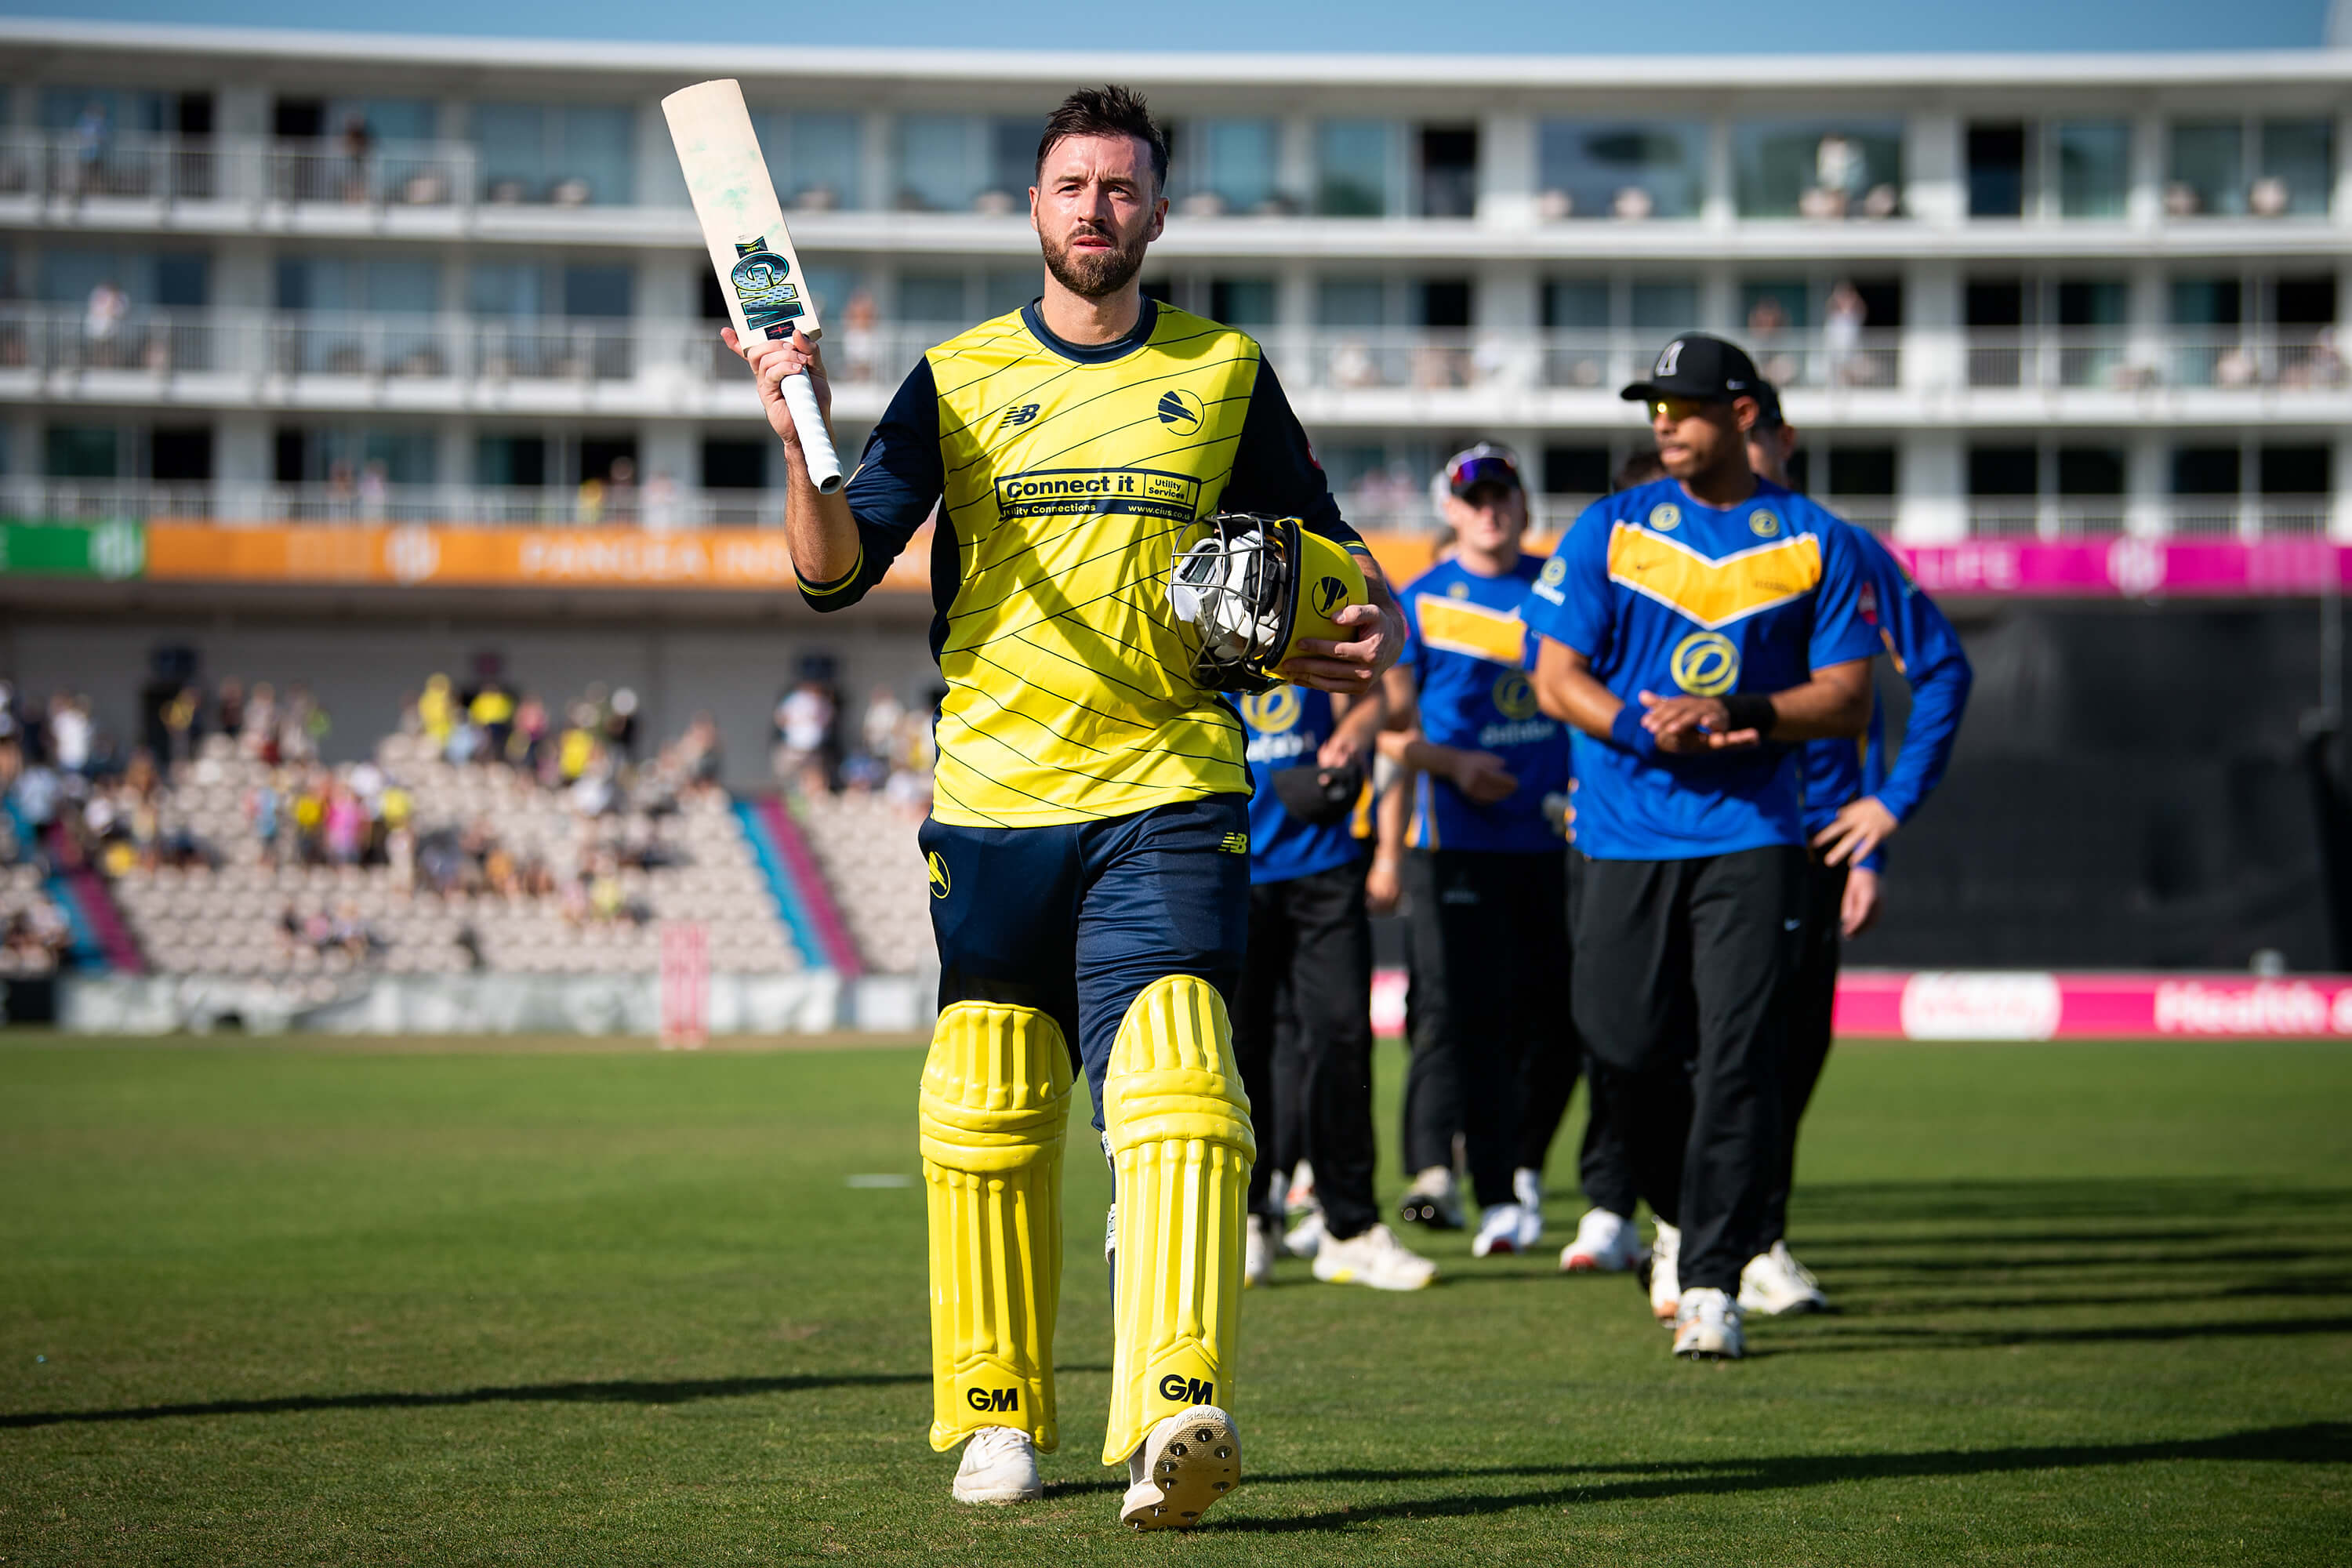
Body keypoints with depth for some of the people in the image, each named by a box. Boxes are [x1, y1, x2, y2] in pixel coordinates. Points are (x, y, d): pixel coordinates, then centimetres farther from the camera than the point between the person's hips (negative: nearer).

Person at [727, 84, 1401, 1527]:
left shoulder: (1225, 373, 10)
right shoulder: (959, 379, 8)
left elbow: (1329, 551, 19)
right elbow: (839, 568, 0)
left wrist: (1368, 627, -3)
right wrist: (800, 437, -18)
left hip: (1168, 801, -1)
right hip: (991, 802, 1)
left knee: (1177, 1094, -19)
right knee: (986, 1122, 5)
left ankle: (1178, 1410, -30)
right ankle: (1000, 1417, 20)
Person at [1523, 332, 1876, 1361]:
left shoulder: (1813, 542, 6)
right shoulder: (1609, 531, 7)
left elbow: (1848, 699, 2)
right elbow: (1558, 680, 3)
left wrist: (1739, 715, -15)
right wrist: (1650, 727, -15)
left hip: (1751, 838, -1)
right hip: (1624, 838, 1)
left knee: (1737, 1058, -9)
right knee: (1622, 1047, 1)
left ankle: (1710, 1283, -6)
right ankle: (1678, 1212, 29)